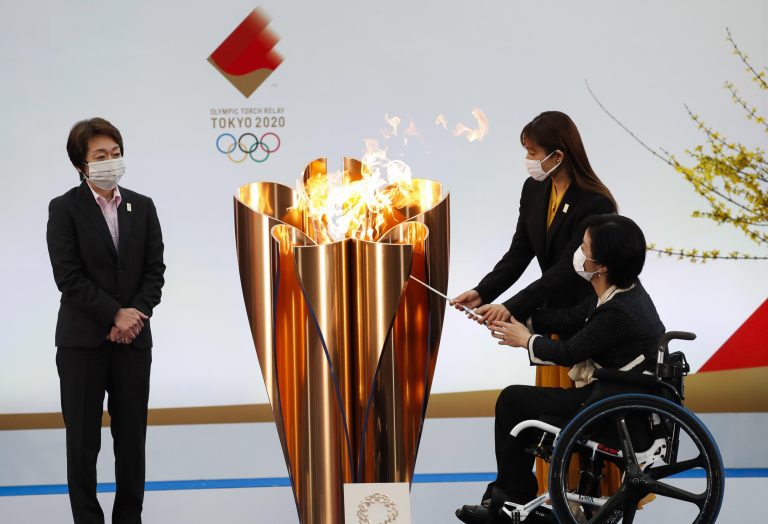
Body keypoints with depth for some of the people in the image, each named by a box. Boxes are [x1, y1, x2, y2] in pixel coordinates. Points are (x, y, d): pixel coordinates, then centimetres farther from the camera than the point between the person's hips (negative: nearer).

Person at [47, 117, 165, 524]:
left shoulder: (142, 207, 8)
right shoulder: (64, 209, -4)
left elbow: (155, 270, 4)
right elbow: (68, 276, -12)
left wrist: (135, 315, -11)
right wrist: (116, 315, -15)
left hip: (133, 338, 3)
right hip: (83, 340, -3)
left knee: (131, 436, 7)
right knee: (83, 439, 3)